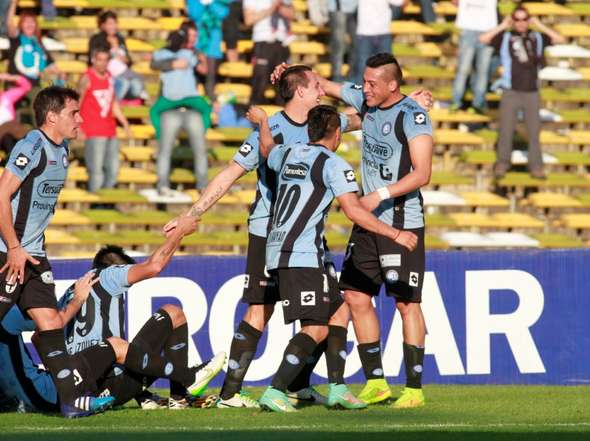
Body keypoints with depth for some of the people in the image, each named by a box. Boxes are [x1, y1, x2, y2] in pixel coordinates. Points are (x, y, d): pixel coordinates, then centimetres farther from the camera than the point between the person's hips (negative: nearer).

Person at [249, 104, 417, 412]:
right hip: (302, 256, -9)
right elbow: (354, 211, -14)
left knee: (338, 311, 16)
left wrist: (262, 121, 61)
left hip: (277, 250, 9)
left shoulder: (287, 154, 16)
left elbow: (267, 148, 41)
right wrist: (395, 235, -8)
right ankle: (275, 393, -20)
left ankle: (337, 389, 10)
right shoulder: (333, 164, -6)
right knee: (316, 329, -11)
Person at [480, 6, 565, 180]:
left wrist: (540, 26, -6)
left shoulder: (537, 38, 5)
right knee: (506, 131, 1)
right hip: (510, 93, -1)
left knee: (534, 132, 2)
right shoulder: (505, 38, 0)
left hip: (532, 94, 1)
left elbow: (560, 39, -4)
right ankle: (502, 164, 16)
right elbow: (483, 39, -14)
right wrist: (502, 26, -10)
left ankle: (536, 167, 9)